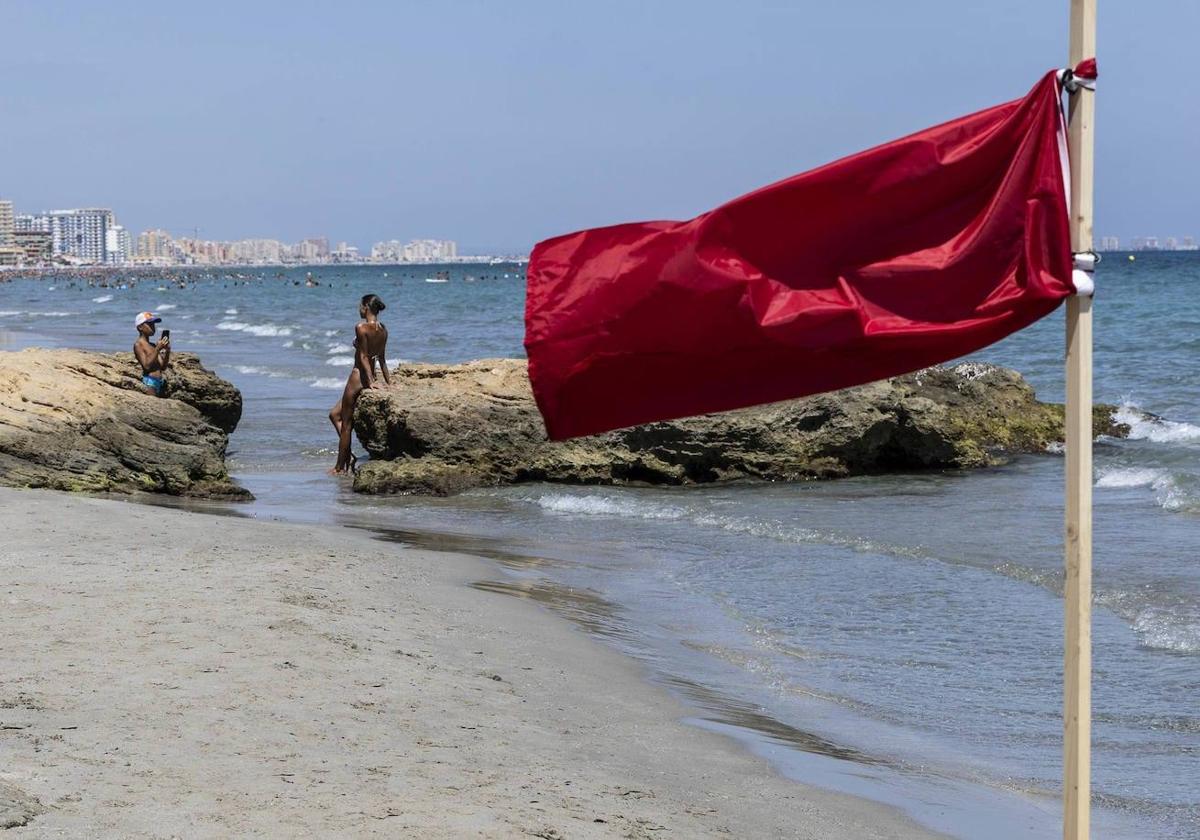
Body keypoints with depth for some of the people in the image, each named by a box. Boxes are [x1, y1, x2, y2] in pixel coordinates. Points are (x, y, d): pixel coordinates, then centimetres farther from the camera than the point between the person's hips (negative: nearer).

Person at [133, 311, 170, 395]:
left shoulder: (153, 346, 19)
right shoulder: (138, 345, -3)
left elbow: (163, 366, 16)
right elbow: (147, 365, -14)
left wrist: (167, 351, 1)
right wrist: (158, 349, -16)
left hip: (159, 382, 8)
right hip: (149, 382, -8)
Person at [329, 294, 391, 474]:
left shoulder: (361, 328, -17)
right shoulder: (382, 330, 7)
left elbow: (363, 357, -17)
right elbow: (382, 359, 11)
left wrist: (370, 381, -15)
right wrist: (389, 382, 16)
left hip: (359, 376, -9)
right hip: (370, 376, 9)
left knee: (346, 424, 2)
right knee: (334, 414, 20)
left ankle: (340, 467, 8)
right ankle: (348, 456, 15)